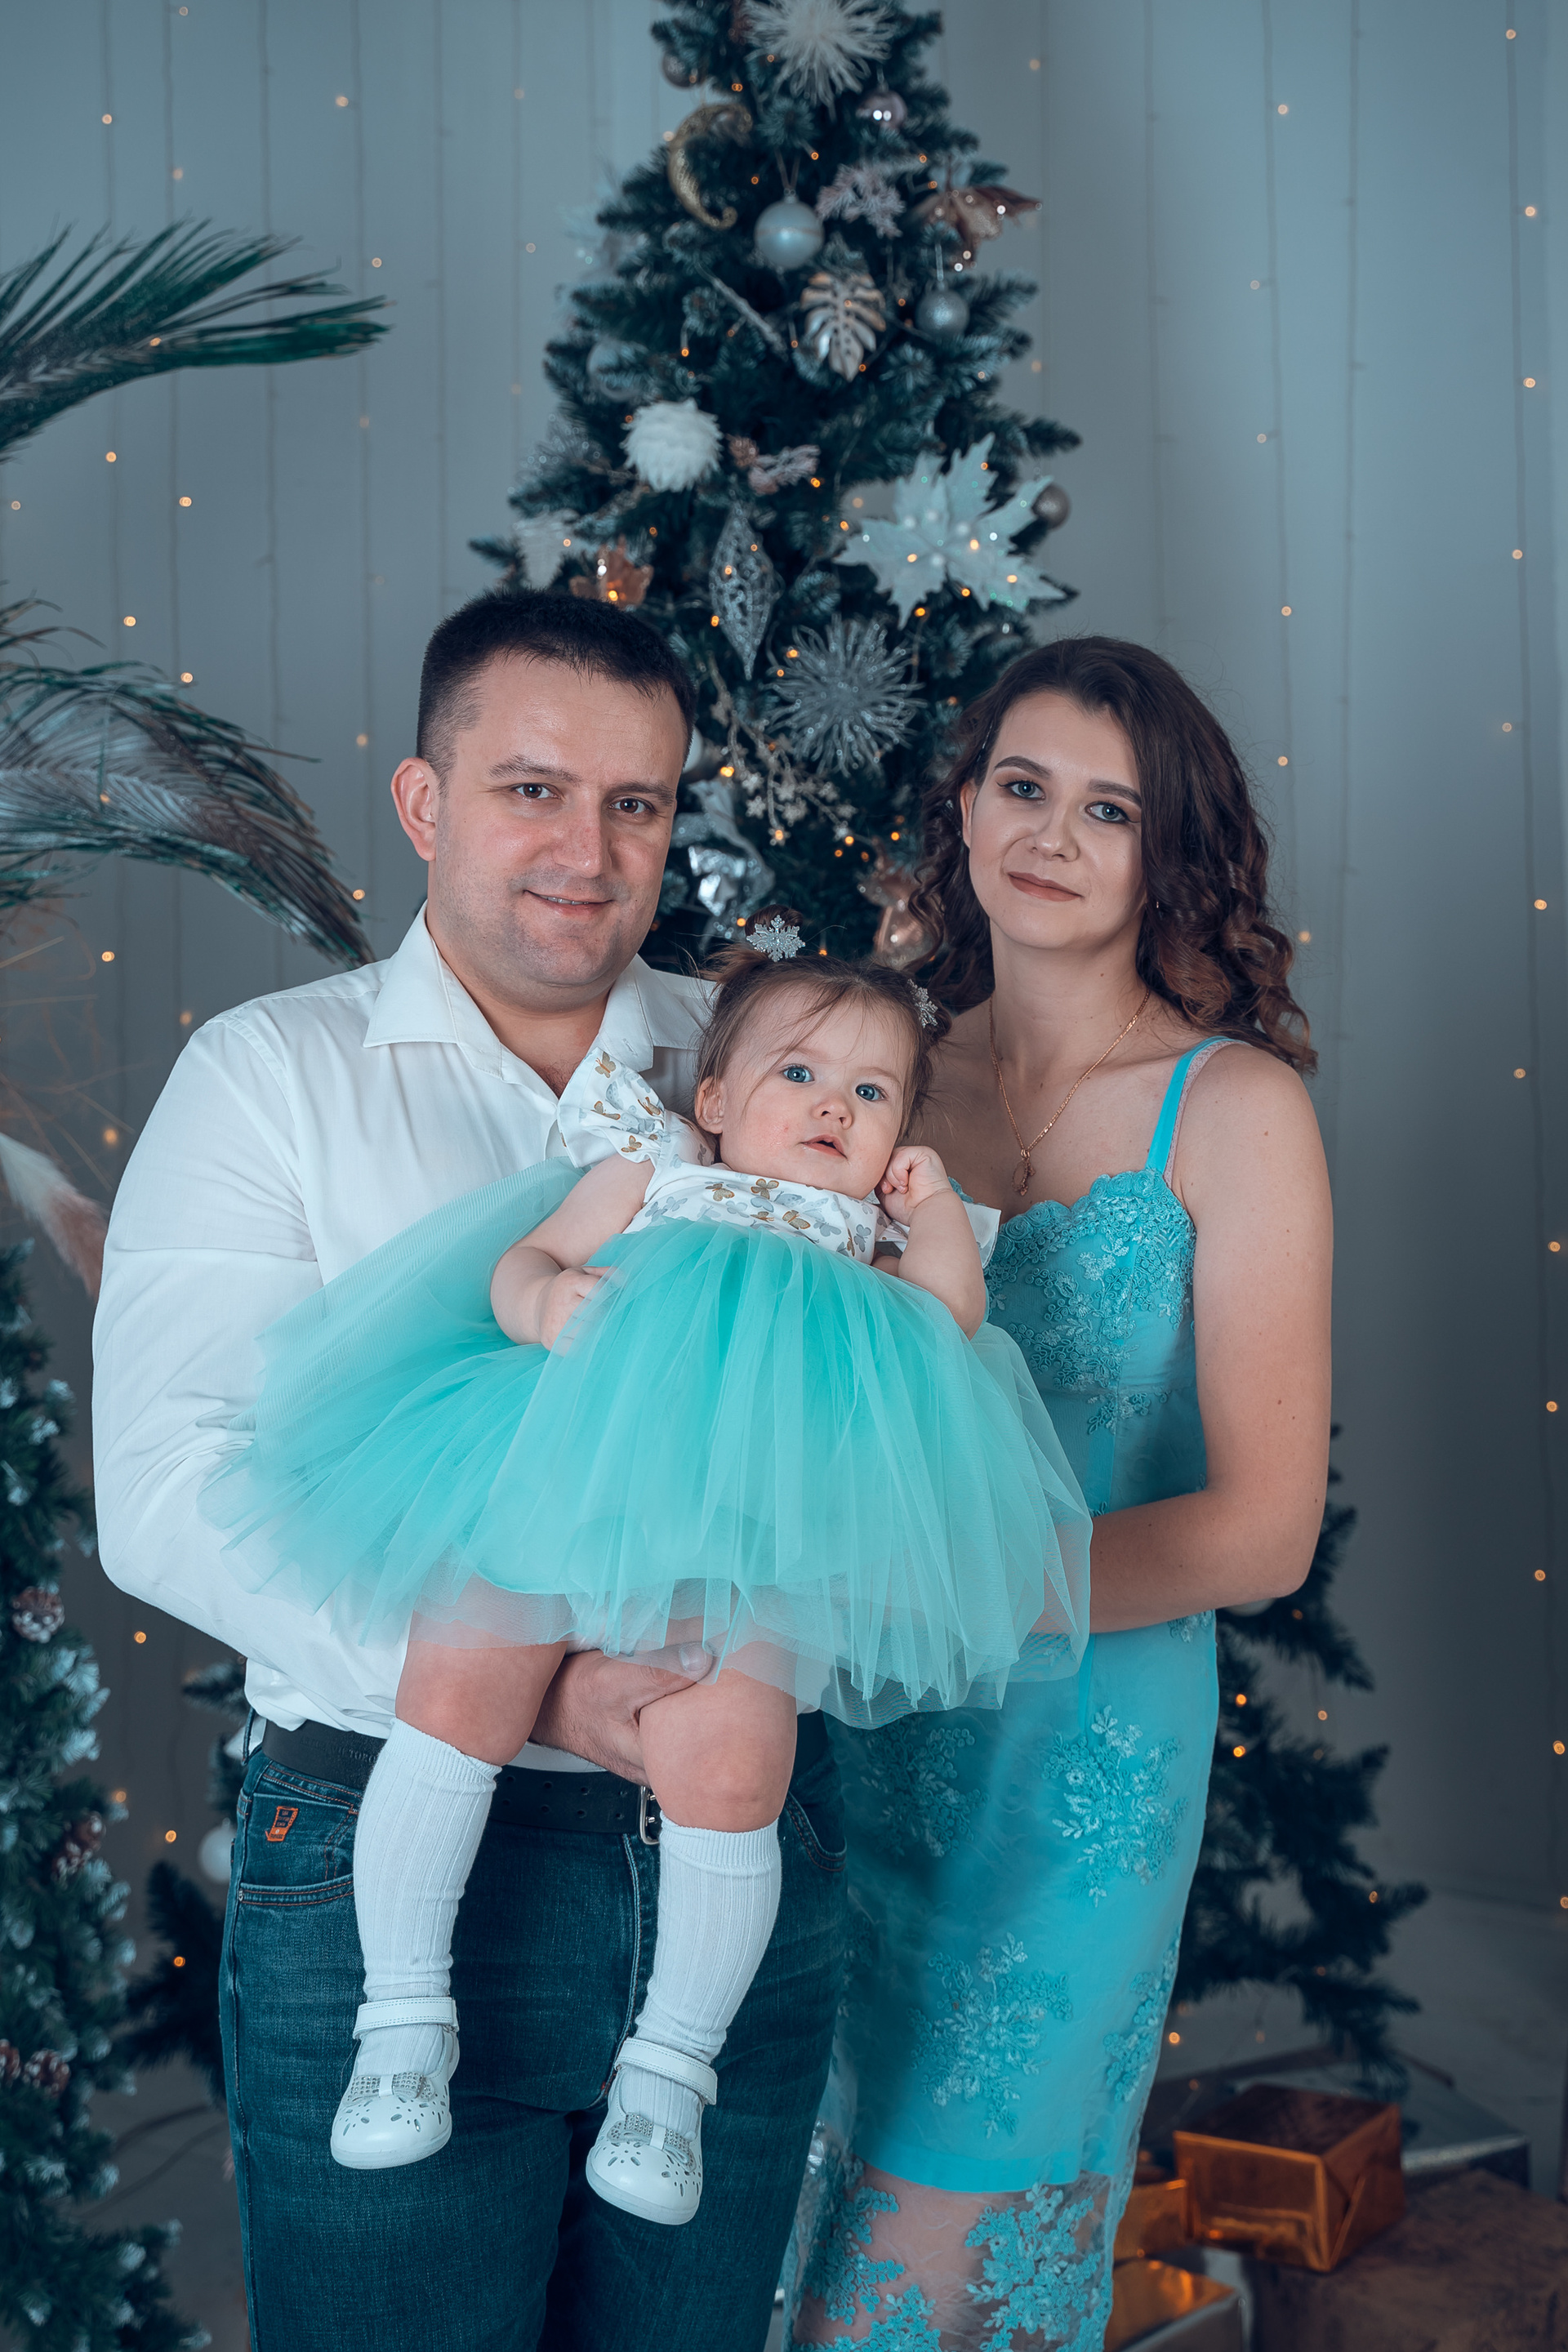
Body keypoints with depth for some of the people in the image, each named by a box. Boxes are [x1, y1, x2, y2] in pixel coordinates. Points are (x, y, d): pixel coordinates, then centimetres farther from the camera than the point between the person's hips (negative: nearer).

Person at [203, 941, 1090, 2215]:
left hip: (744, 1550, 0)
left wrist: (932, 1206, 16)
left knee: (728, 1766, -21)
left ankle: (672, 2064, -2)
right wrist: (545, 1302, -8)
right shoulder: (650, 1170, 24)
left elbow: (953, 1321, 14)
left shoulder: (869, 1250, 30)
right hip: (557, 1488, 0)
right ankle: (405, 2012, -2)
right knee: (452, 1695, -19)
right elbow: (521, 1261, 13)